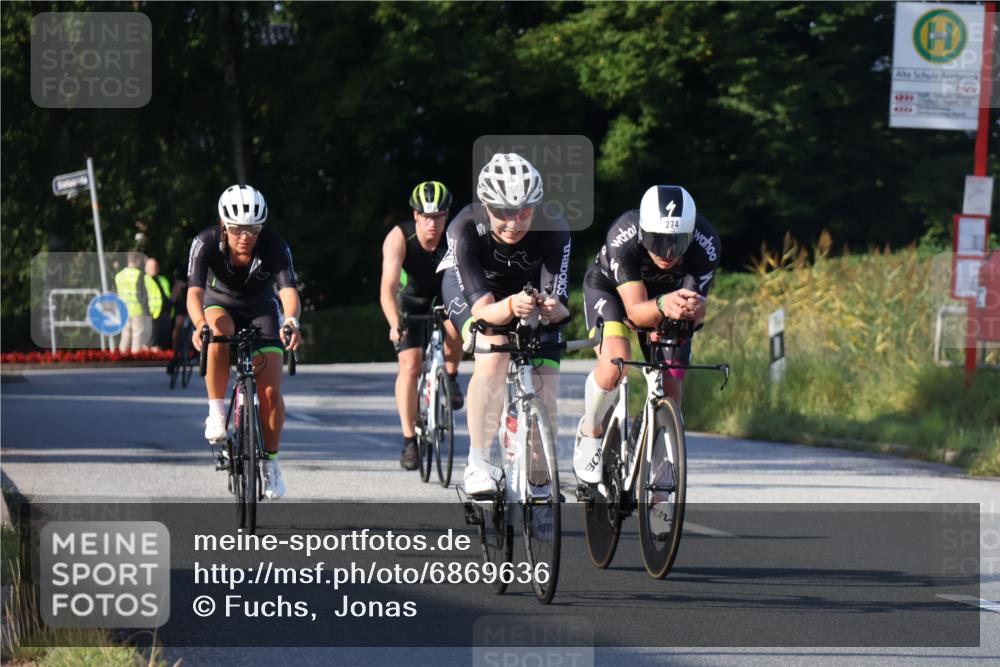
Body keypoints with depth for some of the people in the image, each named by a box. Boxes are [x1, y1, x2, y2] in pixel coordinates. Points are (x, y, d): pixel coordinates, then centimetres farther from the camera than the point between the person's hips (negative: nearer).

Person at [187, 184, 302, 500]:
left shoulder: (275, 246, -28)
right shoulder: (206, 243, -28)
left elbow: (289, 289, -39)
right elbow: (195, 291, -38)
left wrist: (291, 322, -60)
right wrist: (200, 325, -59)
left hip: (261, 311, 0)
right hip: (221, 305, 0)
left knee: (270, 392, -12)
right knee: (219, 332, -38)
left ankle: (270, 461, 9)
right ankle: (216, 412, -24)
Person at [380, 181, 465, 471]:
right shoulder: (398, 238, -30)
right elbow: (388, 289, -38)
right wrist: (395, 325, -54)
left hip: (445, 298, 1)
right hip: (411, 303, -1)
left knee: (455, 330, -32)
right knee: (410, 365, -15)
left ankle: (450, 378, -2)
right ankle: (409, 441, -7)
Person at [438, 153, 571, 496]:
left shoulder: (553, 227, -34)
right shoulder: (465, 230, -37)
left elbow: (559, 300, -37)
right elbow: (481, 306, -41)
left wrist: (552, 308, -61)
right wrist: (510, 307, -62)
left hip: (529, 286, 2)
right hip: (471, 285, -2)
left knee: (545, 390, -10)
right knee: (493, 353, -31)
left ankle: (539, 482, 9)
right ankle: (478, 464, -22)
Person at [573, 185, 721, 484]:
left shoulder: (706, 244, -35)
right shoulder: (623, 238, -40)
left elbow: (698, 307, -31)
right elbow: (635, 310, -42)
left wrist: (693, 309, -55)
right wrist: (662, 306, -65)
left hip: (668, 296, 3)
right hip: (609, 289, -3)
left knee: (670, 396, -4)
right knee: (614, 361, -31)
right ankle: (590, 432, -2)